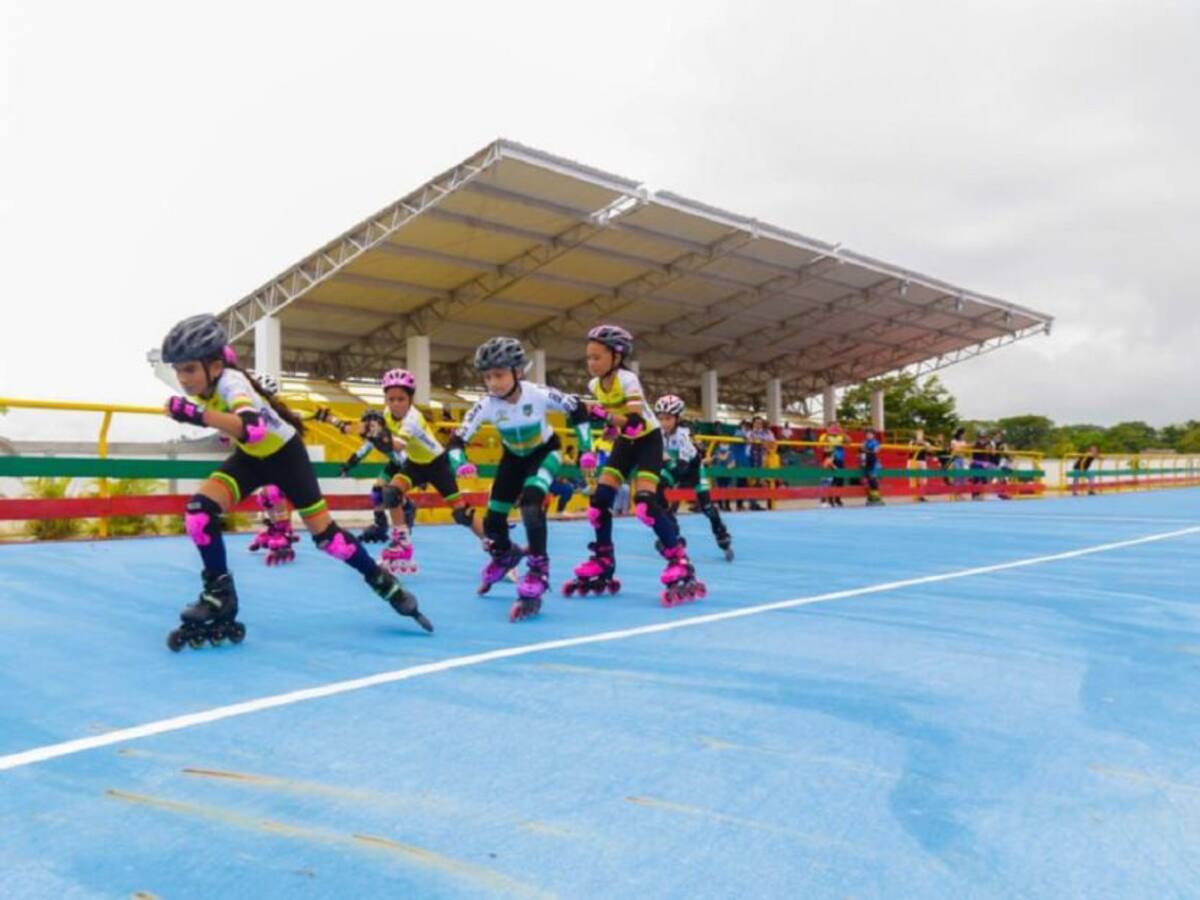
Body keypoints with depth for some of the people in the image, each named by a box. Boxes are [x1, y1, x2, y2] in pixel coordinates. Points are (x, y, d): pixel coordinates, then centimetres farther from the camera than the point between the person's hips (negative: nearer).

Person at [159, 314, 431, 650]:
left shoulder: (230, 381, -34)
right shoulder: (202, 384, -12)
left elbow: (253, 428, -56)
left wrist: (197, 413, -58)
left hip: (285, 453, -6)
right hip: (250, 456, 6)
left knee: (323, 532, -6)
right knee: (199, 509, -15)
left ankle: (385, 584, 13)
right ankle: (220, 594, 0)